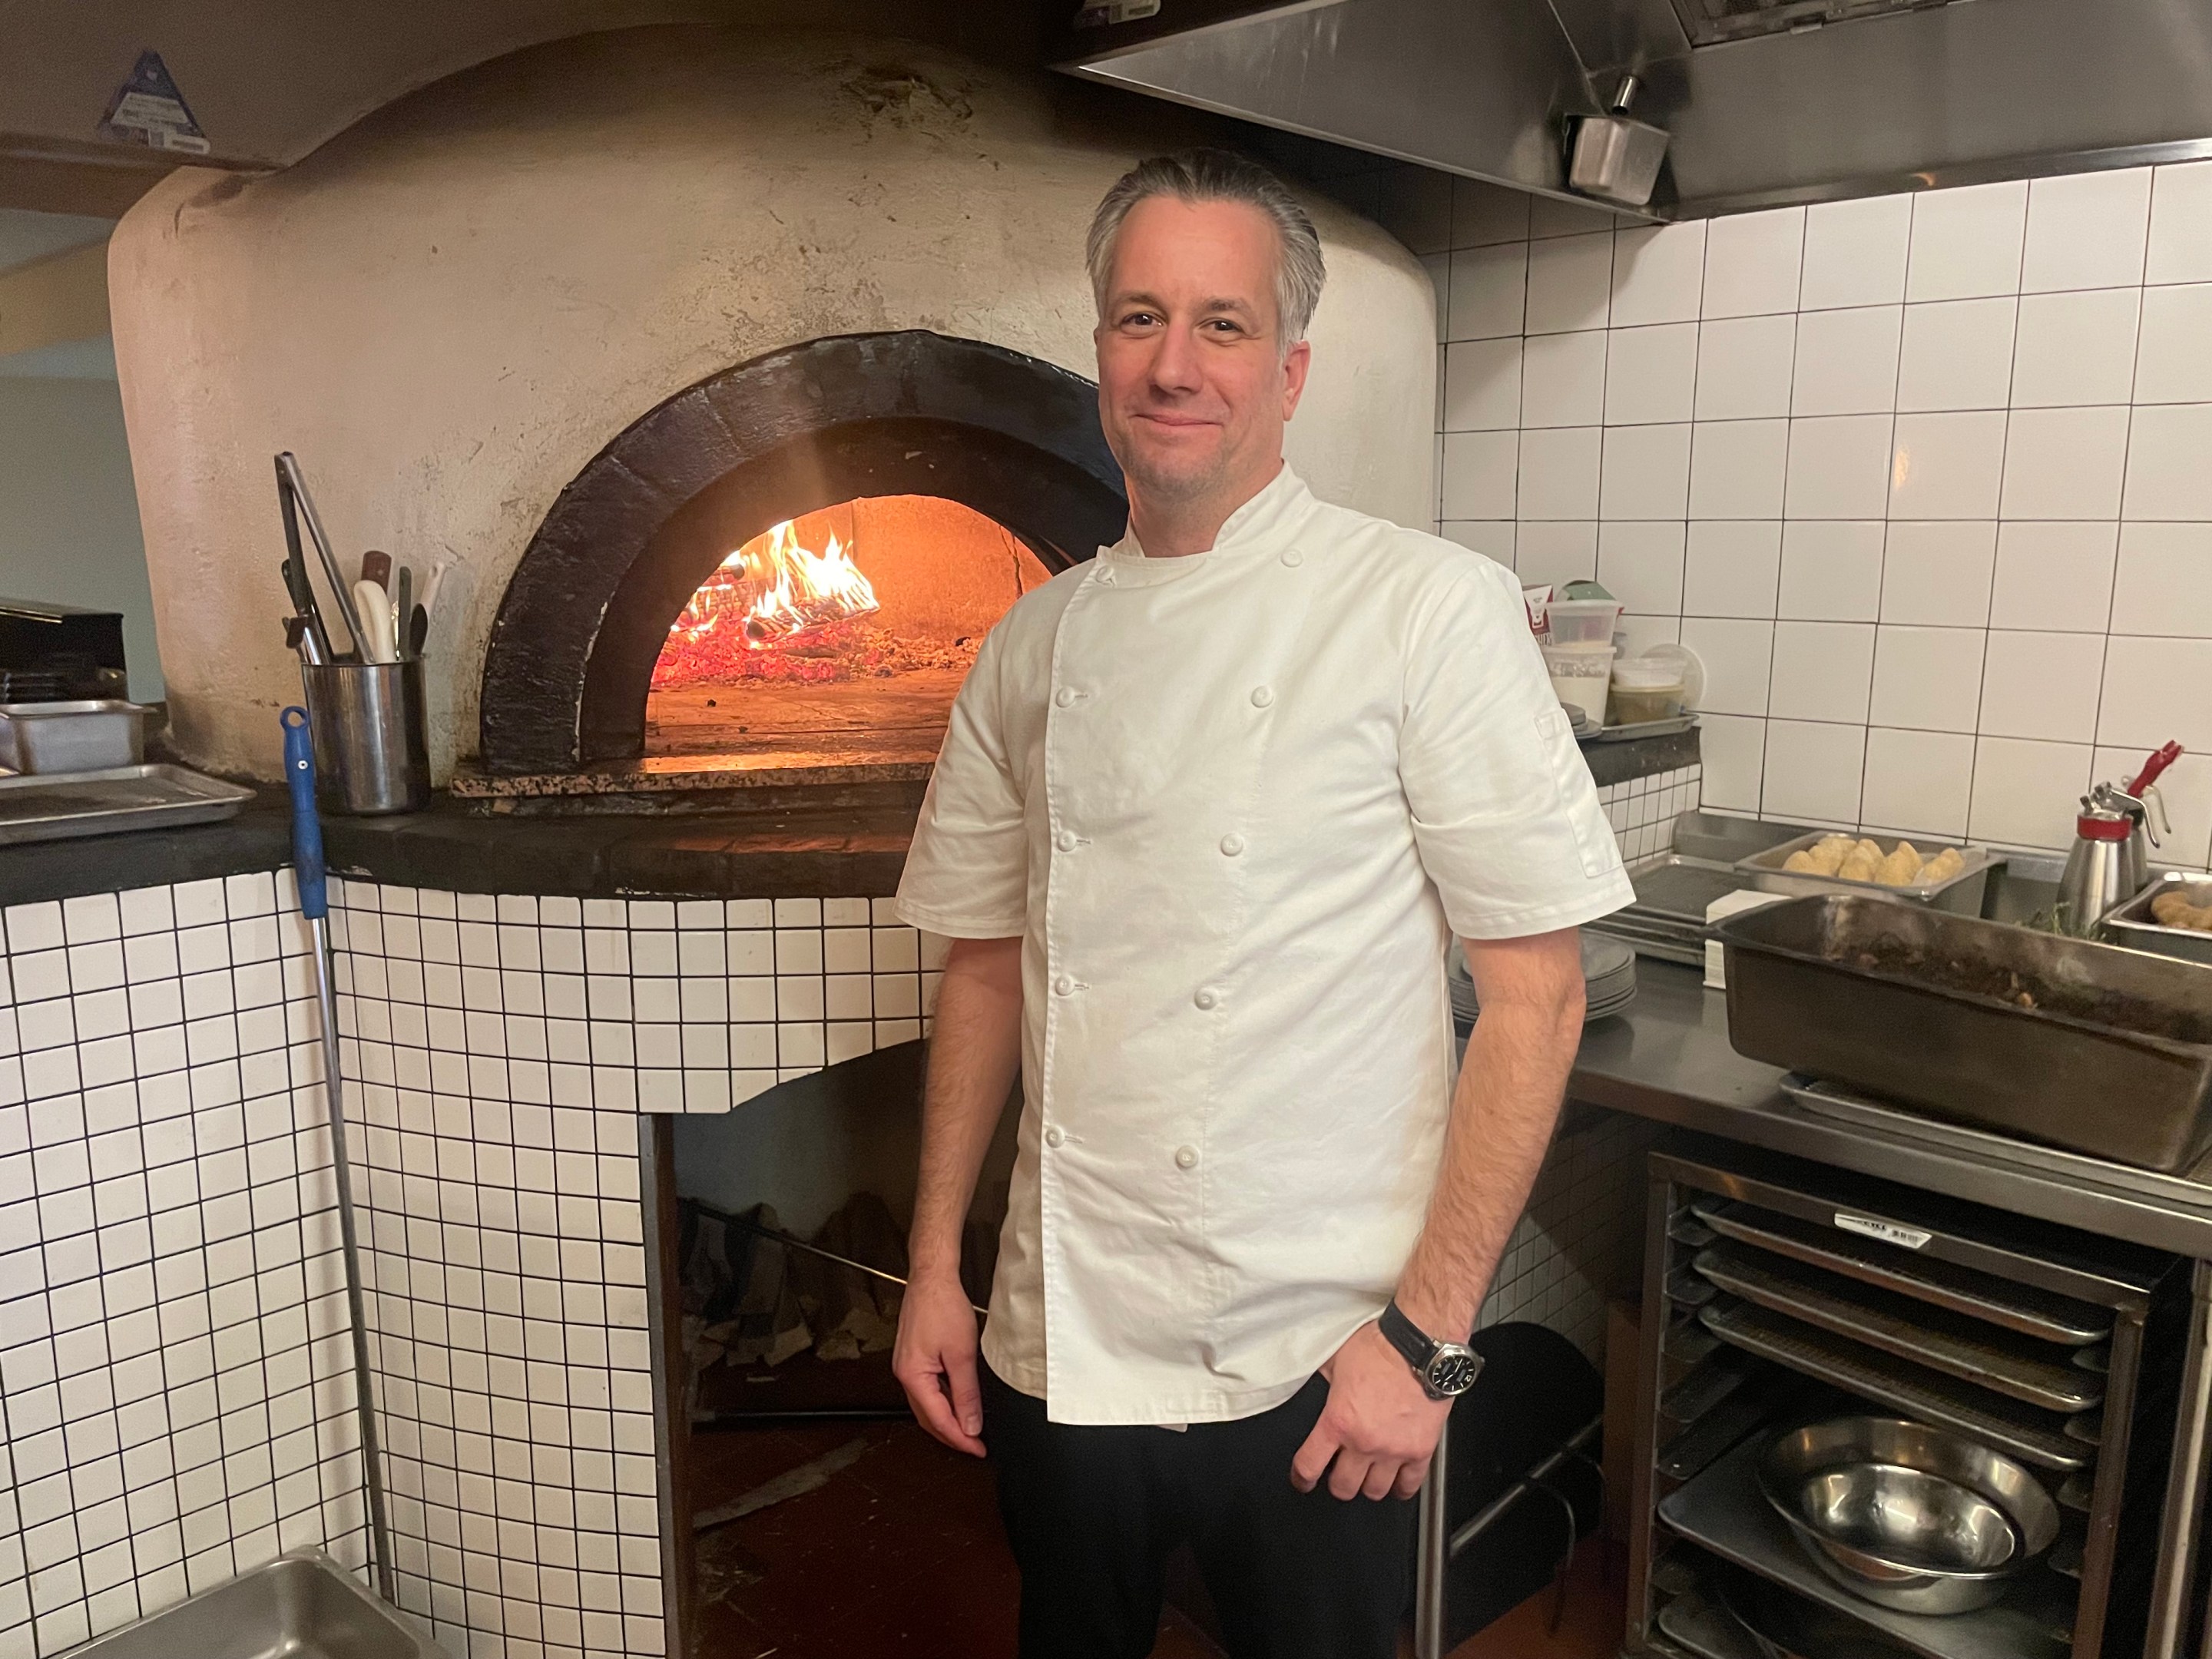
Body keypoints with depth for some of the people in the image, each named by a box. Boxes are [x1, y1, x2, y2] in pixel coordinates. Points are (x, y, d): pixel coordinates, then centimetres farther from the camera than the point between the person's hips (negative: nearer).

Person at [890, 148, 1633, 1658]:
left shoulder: (1427, 609, -11)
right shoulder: (1037, 649, 3)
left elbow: (1536, 993, -11)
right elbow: (988, 968, 9)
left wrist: (1428, 1335, -12)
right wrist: (934, 1268, 7)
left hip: (1313, 1368, -4)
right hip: (1058, 1356, 4)